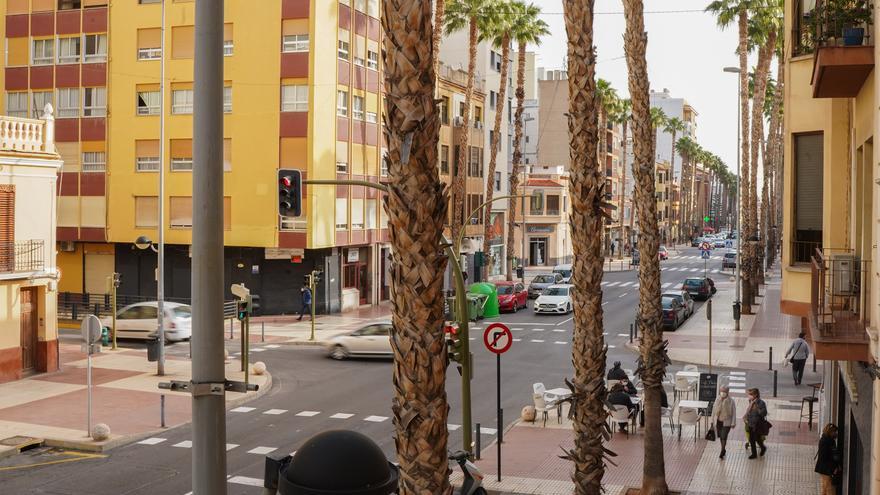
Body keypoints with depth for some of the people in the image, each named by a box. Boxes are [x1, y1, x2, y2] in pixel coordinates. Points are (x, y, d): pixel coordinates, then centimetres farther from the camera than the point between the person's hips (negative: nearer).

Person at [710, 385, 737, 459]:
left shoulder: (731, 402, -10)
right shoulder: (717, 400, 0)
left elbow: (733, 413, -7)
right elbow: (714, 410, 9)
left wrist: (733, 423, -9)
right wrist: (712, 420, 10)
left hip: (726, 422, -4)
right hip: (718, 421, 4)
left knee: (724, 437, -11)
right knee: (721, 437, 14)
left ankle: (722, 453, -4)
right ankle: (724, 450, 33)